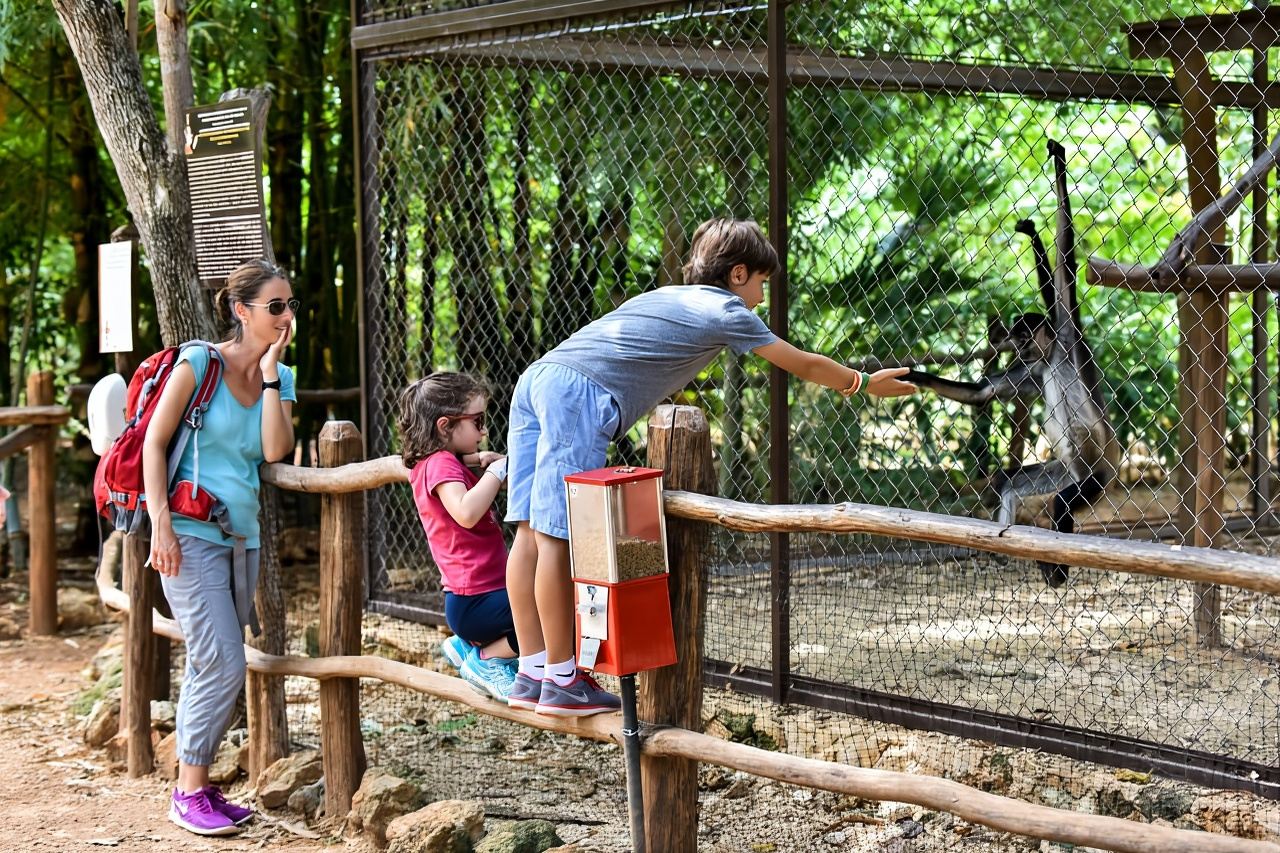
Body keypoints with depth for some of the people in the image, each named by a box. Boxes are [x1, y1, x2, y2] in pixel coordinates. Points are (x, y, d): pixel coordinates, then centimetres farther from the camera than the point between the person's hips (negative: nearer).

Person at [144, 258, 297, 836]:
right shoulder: (198, 363, -7)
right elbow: (154, 442, -8)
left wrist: (270, 374, -9)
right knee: (223, 665, -12)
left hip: (242, 535, 7)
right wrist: (161, 524, -15)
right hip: (192, 533, -7)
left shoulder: (280, 378, 9)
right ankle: (189, 793, -2)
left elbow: (276, 451, -6)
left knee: (212, 668, 12)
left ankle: (196, 785, 20)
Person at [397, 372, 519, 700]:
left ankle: (469, 644, 18)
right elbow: (466, 513, -33)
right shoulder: (441, 464, -14)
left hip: (469, 597, 11)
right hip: (475, 602, -11)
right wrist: (497, 470, -21)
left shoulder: (433, 463, 15)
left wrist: (478, 459, 18)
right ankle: (486, 659, -8)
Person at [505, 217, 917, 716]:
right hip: (579, 395, -8)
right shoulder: (726, 312, 9)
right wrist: (866, 383, 34)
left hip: (537, 377, 8)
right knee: (558, 537, -8)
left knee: (532, 531, 5)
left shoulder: (668, 296, 28)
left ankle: (532, 673, 7)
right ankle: (561, 681, -6)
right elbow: (806, 366, 19)